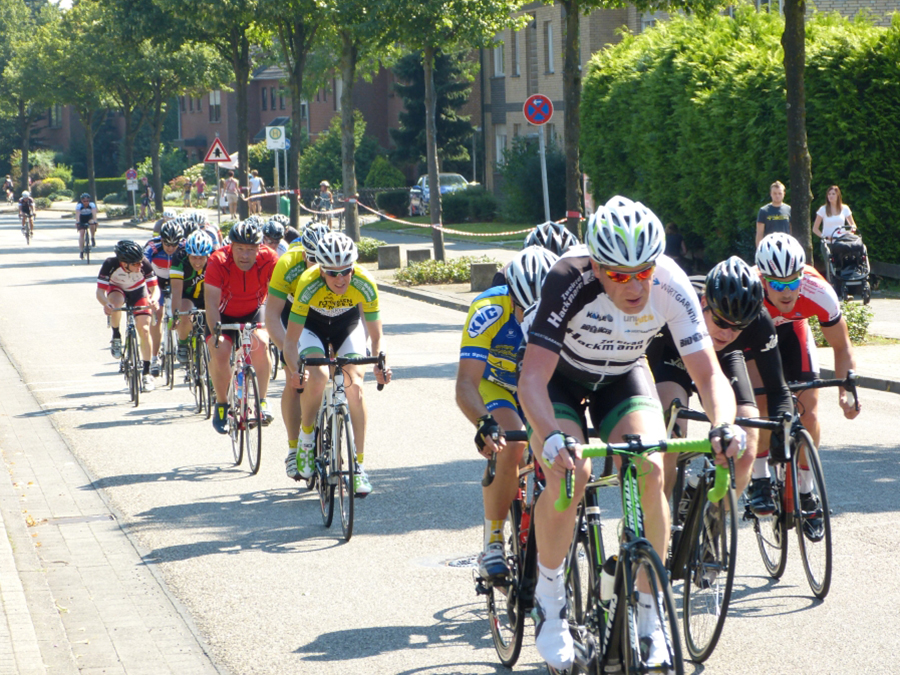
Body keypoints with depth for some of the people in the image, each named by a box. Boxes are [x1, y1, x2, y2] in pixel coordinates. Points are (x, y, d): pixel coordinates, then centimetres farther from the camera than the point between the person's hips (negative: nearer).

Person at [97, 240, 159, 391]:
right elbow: (100, 292, -34)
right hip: (117, 289, -1)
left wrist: (153, 299, -51)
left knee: (144, 329, -12)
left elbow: (154, 287, -28)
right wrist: (106, 303, -55)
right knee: (116, 301, -37)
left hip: (138, 291, 1)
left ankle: (146, 373, -1)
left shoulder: (144, 264, -32)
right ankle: (116, 337, -11)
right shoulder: (110, 264, -35)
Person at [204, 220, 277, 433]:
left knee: (261, 344, -27)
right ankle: (221, 405, 0)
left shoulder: (268, 259, -26)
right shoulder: (218, 261, -28)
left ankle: (262, 401, -12)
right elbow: (212, 301, -32)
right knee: (219, 352, -23)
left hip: (254, 312, 1)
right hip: (225, 314, -1)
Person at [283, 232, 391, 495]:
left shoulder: (365, 285, -31)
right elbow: (291, 339, -29)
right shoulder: (309, 285, -36)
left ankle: (358, 464, -11)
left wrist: (380, 365, -39)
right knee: (317, 376, -29)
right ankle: (306, 437, -3)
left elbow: (376, 336, -21)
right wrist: (295, 370, -46)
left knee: (355, 385, -19)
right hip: (312, 324, -1)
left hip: (348, 323, 1)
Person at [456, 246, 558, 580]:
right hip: (496, 387, -3)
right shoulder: (489, 312, -35)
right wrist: (484, 424, -59)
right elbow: (466, 384, -40)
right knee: (510, 446, -31)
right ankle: (492, 544, -18)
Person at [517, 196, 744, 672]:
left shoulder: (671, 286, -29)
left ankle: (647, 612, -8)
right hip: (558, 375, -2)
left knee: (651, 470, -23)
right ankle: (549, 599, -7)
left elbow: (708, 373, -28)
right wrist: (552, 437, -59)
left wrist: (723, 423, -49)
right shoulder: (569, 281, -37)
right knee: (569, 473, -29)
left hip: (623, 375, 2)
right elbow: (533, 379, -40)